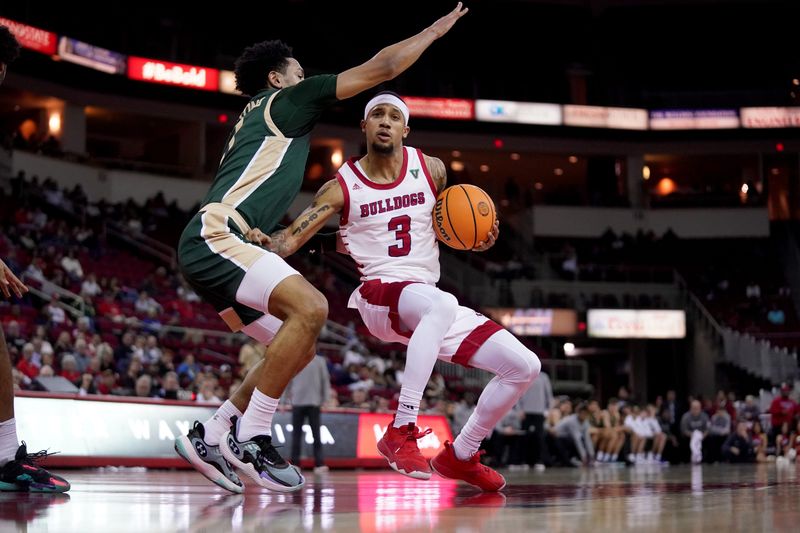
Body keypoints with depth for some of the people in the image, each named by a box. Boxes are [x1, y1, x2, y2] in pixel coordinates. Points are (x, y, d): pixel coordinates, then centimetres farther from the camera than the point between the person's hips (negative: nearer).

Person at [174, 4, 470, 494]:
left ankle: (209, 437, 9)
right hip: (214, 237, -10)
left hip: (212, 249, 10)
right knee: (310, 307, -26)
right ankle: (251, 438, -23)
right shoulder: (284, 100, 5)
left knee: (300, 348, 8)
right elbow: (381, 69, 4)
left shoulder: (258, 120, 31)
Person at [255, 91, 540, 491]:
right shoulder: (343, 187, -2)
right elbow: (292, 237, -8)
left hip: (432, 302, 6)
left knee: (525, 367, -1)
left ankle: (460, 456, 14)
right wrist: (265, 242, -30)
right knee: (441, 304, -42)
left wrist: (477, 241, 2)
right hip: (379, 294, -6)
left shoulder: (431, 170, 8)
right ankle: (401, 431, -40)